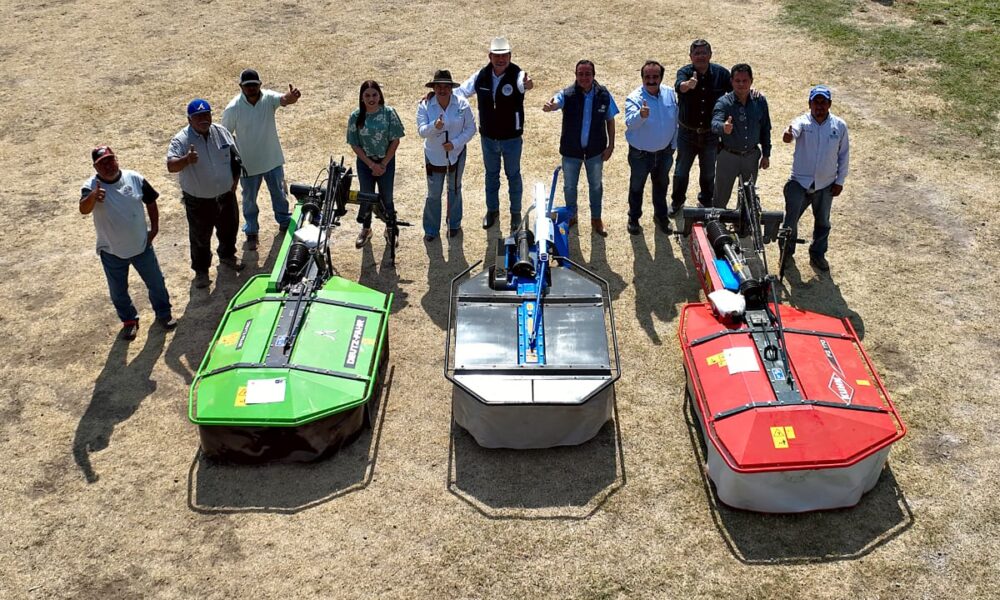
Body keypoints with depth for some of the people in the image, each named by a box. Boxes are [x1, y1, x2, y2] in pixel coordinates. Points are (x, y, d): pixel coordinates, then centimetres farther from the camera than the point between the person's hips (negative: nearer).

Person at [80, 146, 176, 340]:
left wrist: (154, 227, 3)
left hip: (142, 245, 1)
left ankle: (163, 313, 40)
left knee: (156, 282, 16)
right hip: (112, 251, -1)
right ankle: (129, 320, 39)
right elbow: (83, 210, -37)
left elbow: (151, 201, 5)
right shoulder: (91, 186, -17)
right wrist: (92, 196, -58)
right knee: (118, 291, 15)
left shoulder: (135, 179, -10)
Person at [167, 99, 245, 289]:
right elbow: (170, 166, -32)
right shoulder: (181, 140, -20)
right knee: (200, 237, 10)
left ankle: (227, 255, 51)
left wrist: (235, 181, 3)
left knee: (229, 229, 24)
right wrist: (186, 160, -51)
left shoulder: (222, 133, -6)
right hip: (198, 200, -4)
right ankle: (201, 270, 29)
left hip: (225, 194, 4)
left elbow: (235, 158, 7)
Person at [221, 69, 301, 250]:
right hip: (248, 163, -1)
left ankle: (284, 221, 47)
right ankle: (251, 232, 36)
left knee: (279, 192, 22)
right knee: (249, 199, 16)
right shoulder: (233, 108, -19)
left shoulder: (268, 98, -16)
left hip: (273, 159, 2)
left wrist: (292, 97, -63)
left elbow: (284, 99, -38)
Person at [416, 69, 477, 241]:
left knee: (454, 189, 20)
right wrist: (434, 126, -42)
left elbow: (470, 128, -8)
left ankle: (454, 224, 40)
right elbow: (421, 130, -21)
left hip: (456, 154, 1)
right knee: (433, 194, 9)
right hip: (434, 156, -1)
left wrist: (455, 143, -20)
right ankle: (431, 229, 26)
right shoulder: (425, 105, -15)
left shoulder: (462, 104, -14)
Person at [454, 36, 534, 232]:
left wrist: (526, 85, -70)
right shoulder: (481, 76, -9)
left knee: (513, 175, 14)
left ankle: (516, 213, 32)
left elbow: (522, 83, -45)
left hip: (511, 138, -3)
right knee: (491, 174, 21)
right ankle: (492, 210, 40)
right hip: (488, 137, 3)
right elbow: (461, 91, 2)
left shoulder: (516, 75, -21)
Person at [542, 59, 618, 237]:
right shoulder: (567, 95, -18)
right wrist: (549, 106, -63)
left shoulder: (604, 95, -13)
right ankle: (571, 216, 42)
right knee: (569, 185, 17)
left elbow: (610, 120, -2)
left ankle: (596, 218, 39)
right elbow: (555, 102, -38)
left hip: (595, 150, 1)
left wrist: (611, 145, -3)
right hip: (571, 150, -1)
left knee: (596, 185, 18)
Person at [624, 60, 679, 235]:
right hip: (640, 153, -4)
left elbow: (675, 122, 3)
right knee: (636, 187, 15)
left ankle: (661, 216, 44)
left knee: (661, 185, 23)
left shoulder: (670, 94, -9)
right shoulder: (634, 98, -24)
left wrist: (673, 145, 7)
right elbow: (630, 122, -43)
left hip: (664, 152, 4)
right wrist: (641, 115, -64)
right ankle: (634, 219, 35)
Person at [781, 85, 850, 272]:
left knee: (822, 223, 15)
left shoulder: (839, 126, -5)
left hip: (825, 185, 2)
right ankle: (787, 252, 26)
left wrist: (840, 181, 3)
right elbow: (794, 129, -37)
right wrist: (788, 135, -61)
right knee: (790, 221, 3)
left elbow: (844, 154, 4)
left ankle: (818, 255, 35)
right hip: (799, 181, -2)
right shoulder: (802, 122, -12)